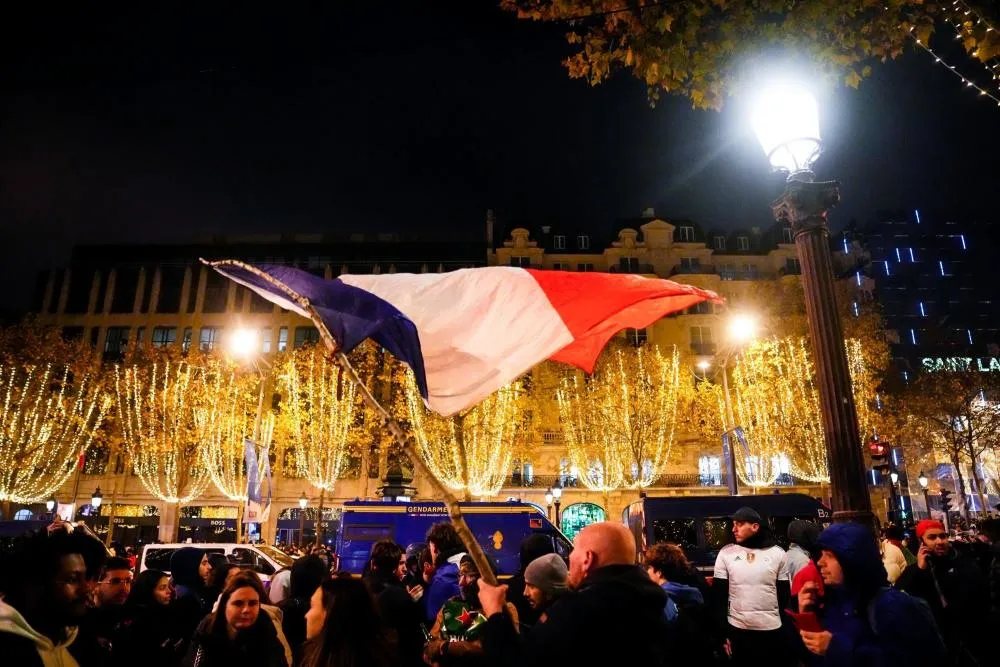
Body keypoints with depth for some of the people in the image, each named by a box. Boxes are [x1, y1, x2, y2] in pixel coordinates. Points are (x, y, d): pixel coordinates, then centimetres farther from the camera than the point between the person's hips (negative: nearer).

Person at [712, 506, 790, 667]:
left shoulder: (777, 553, 1)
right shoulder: (726, 553, -1)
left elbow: (784, 595, 6)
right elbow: (719, 595, 1)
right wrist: (722, 632, -3)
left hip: (772, 630, 0)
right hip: (737, 630, 0)